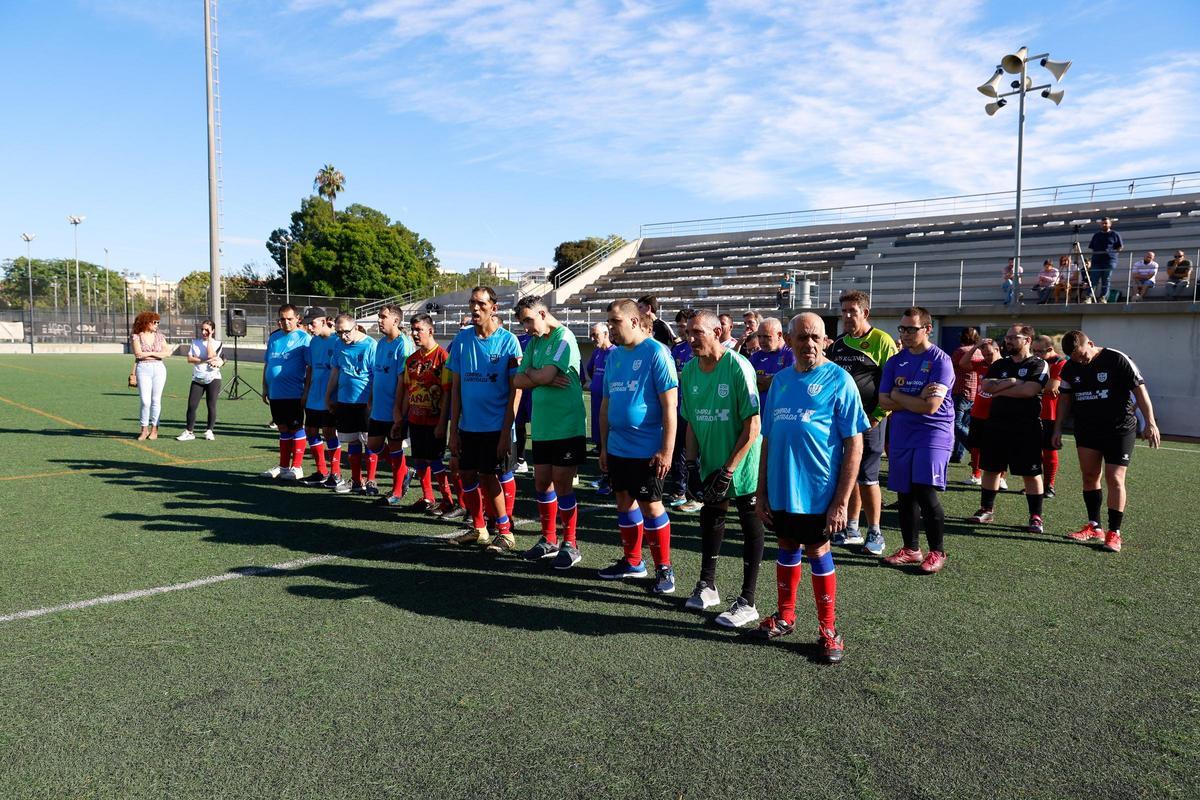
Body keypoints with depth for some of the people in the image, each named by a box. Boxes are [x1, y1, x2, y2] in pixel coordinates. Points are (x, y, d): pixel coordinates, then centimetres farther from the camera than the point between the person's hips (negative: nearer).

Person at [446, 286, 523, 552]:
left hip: (496, 425, -4)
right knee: (466, 474, 10)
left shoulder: (508, 340, -8)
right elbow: (456, 387, 7)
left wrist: (506, 432, -14)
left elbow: (516, 390, -9)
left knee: (488, 476, -2)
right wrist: (453, 430, 4)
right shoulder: (462, 339, 3)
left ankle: (505, 532, 14)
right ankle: (478, 529, 27)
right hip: (468, 425, 5)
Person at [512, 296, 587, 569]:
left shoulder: (564, 338, -12)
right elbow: (519, 381, 6)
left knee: (562, 485, -1)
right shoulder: (534, 342, 12)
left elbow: (545, 375, -23)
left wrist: (531, 373, -2)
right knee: (542, 482, 12)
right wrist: (544, 379, -11)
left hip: (566, 426, -7)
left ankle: (570, 544, 13)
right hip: (541, 426, 7)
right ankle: (549, 539, 27)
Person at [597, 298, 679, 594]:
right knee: (624, 500, 14)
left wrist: (667, 450, -18)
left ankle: (664, 568, 13)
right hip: (617, 446, 7)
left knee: (650, 505, -1)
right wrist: (604, 445, 15)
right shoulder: (614, 355, 10)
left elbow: (669, 404, -15)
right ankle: (632, 562, 29)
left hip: (647, 448, -7)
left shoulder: (656, 353, -12)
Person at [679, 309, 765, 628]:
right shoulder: (690, 370, -1)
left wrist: (728, 470, -19)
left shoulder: (738, 367, -19)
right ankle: (707, 586, 32)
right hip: (710, 462, 6)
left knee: (751, 524, 3)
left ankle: (747, 602, 10)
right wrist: (690, 461, 3)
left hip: (742, 463, -6)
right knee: (711, 517, 15)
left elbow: (752, 426, -19)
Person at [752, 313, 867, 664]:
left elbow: (854, 445, -11)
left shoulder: (839, 380, -9)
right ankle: (785, 617, 34)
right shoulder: (780, 380, 7)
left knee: (818, 552, 6)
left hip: (818, 490, -5)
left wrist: (841, 502, -15)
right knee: (787, 549, 17)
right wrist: (761, 492, 9)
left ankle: (828, 629, 23)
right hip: (781, 489, 5)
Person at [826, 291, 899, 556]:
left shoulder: (881, 341, -7)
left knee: (867, 477, -3)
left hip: (868, 421, -6)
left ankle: (875, 533, 9)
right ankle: (852, 529, 21)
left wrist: (878, 416, -13)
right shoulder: (838, 344, 14)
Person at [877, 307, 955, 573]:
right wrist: (917, 399, -11)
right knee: (905, 494, 9)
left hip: (933, 432, -5)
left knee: (925, 491, -12)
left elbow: (931, 406, -18)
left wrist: (899, 396, -6)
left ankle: (937, 552, 4)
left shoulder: (940, 360, -8)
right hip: (901, 435, 5)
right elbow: (884, 401, 0)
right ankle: (911, 549, 23)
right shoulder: (895, 361, 8)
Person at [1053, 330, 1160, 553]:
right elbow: (1065, 398, 12)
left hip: (1119, 429, -5)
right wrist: (1058, 428, 10)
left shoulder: (1118, 360, -13)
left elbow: (1140, 390, -12)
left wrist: (1150, 423, -16)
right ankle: (1094, 527, 15)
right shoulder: (1070, 368, 2)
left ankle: (1114, 533, 1)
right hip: (1086, 429, 5)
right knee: (1089, 475, 5)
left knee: (1114, 479, -6)